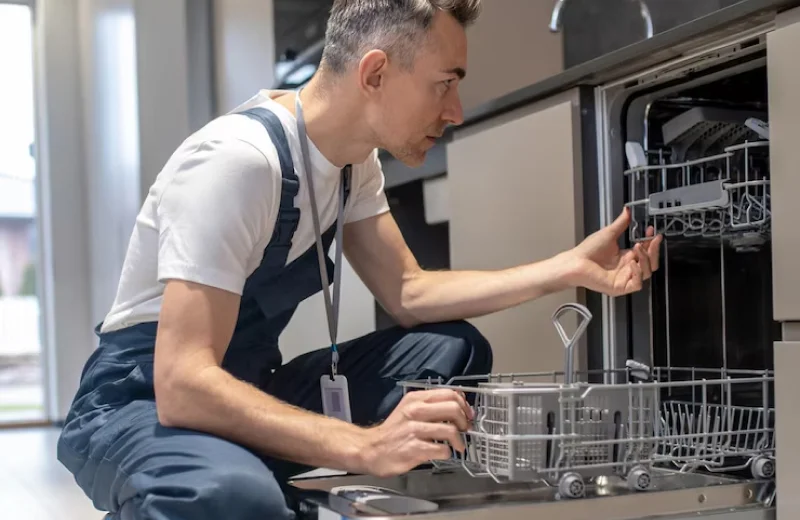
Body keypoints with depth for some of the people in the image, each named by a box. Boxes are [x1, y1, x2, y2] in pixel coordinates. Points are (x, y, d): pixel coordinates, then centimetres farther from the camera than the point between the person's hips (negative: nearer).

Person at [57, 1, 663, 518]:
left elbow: (409, 293, 6)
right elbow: (181, 384, -34)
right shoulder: (238, 160, -28)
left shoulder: (353, 160, 0)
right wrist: (365, 446, -43)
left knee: (455, 349, -3)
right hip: (142, 404, -8)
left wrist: (572, 268, -1)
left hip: (247, 389, 8)